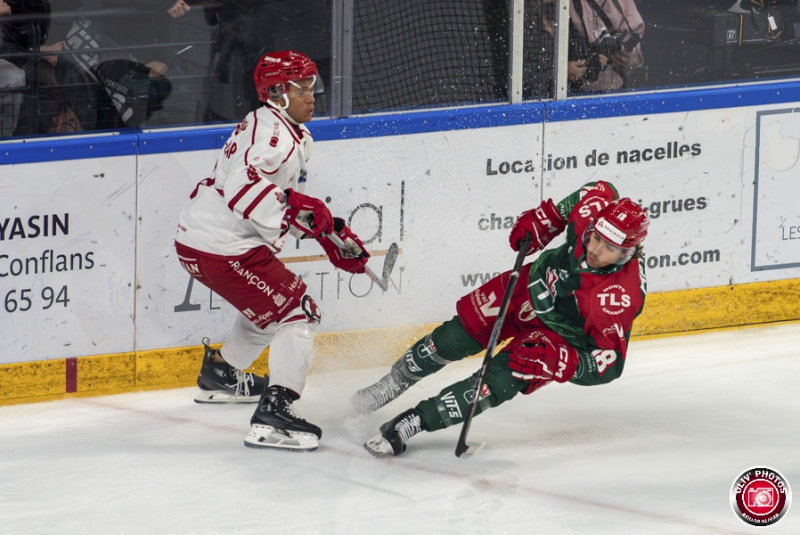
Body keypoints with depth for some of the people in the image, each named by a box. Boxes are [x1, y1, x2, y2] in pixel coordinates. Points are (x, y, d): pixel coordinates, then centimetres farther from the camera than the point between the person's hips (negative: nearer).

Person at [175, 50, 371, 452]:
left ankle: (220, 374, 46)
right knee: (297, 312, -11)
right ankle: (274, 414, -20)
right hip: (223, 248, -11)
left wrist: (334, 236, 19)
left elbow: (288, 201, 27)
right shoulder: (271, 129, -16)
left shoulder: (294, 134, 18)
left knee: (270, 304, 30)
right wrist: (293, 206, -37)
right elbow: (241, 185, -31)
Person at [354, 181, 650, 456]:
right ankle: (396, 381, 31)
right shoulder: (593, 207, -28)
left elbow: (610, 363, -30)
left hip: (559, 336, -5)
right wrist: (539, 220, -5)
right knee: (458, 335, 5)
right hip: (534, 284, 5)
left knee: (499, 382, -20)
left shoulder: (621, 297, -38)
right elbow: (601, 191, -2)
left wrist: (556, 363, -42)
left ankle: (414, 421, -8)